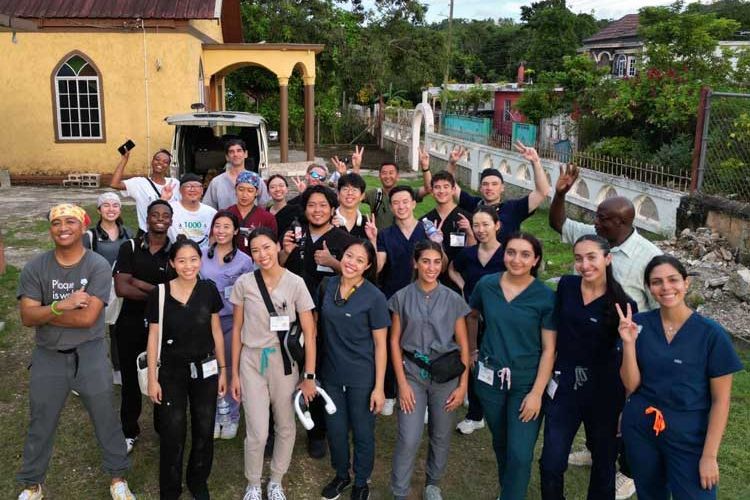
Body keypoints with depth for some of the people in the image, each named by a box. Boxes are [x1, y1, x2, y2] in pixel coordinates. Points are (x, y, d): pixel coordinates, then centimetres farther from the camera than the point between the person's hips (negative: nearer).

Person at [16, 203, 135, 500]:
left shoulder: (98, 266, -13)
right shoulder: (35, 268, -6)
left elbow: (88, 317, -21)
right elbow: (27, 317, -12)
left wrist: (44, 313, -14)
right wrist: (61, 306, -27)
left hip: (89, 355, -2)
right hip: (48, 356, 2)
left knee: (106, 419, 11)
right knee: (40, 425, 17)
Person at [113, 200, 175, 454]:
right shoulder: (130, 248, -2)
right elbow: (121, 288, -12)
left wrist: (141, 284, -18)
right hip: (131, 324, 1)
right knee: (130, 378, 12)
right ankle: (129, 431, 30)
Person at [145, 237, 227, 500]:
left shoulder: (209, 290, -4)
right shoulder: (159, 293, -10)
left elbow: (216, 331, 4)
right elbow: (153, 337, -4)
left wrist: (223, 369, 5)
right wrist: (152, 378, -5)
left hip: (205, 370, 2)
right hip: (172, 371, -2)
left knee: (204, 429, 12)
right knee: (172, 433, 4)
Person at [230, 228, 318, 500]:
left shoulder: (295, 283, -8)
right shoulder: (244, 283, -4)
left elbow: (309, 333, -5)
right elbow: (237, 330, 4)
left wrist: (309, 376, -7)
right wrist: (234, 373, 4)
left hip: (284, 361, 0)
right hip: (252, 361, 0)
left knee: (285, 427, 12)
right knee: (257, 434, -2)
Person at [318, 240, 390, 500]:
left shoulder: (374, 297, -15)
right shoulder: (327, 286, -3)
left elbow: (380, 345, -11)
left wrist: (379, 387, -12)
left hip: (362, 377, -3)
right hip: (331, 373, 4)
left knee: (362, 432, 12)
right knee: (336, 430, 17)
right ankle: (341, 475, 42)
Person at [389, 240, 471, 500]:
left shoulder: (453, 300, -1)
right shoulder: (402, 298, -1)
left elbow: (463, 344, 3)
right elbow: (395, 341, 1)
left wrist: (463, 385, -1)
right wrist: (402, 383, -5)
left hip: (446, 374, 1)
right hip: (412, 373, -1)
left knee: (441, 436, 12)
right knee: (408, 439, -6)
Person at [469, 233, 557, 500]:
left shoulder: (545, 297, -12)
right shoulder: (486, 285, -5)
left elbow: (549, 349, -11)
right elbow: (472, 316, 15)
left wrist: (536, 392, -14)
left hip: (526, 383, -3)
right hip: (490, 379, 3)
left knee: (520, 454, -8)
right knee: (501, 444, 20)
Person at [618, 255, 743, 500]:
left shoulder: (712, 333, -12)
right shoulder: (638, 324, -6)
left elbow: (720, 400, -8)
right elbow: (631, 385, -5)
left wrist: (709, 455, -10)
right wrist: (629, 342, -19)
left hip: (689, 436, -2)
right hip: (639, 429, 3)